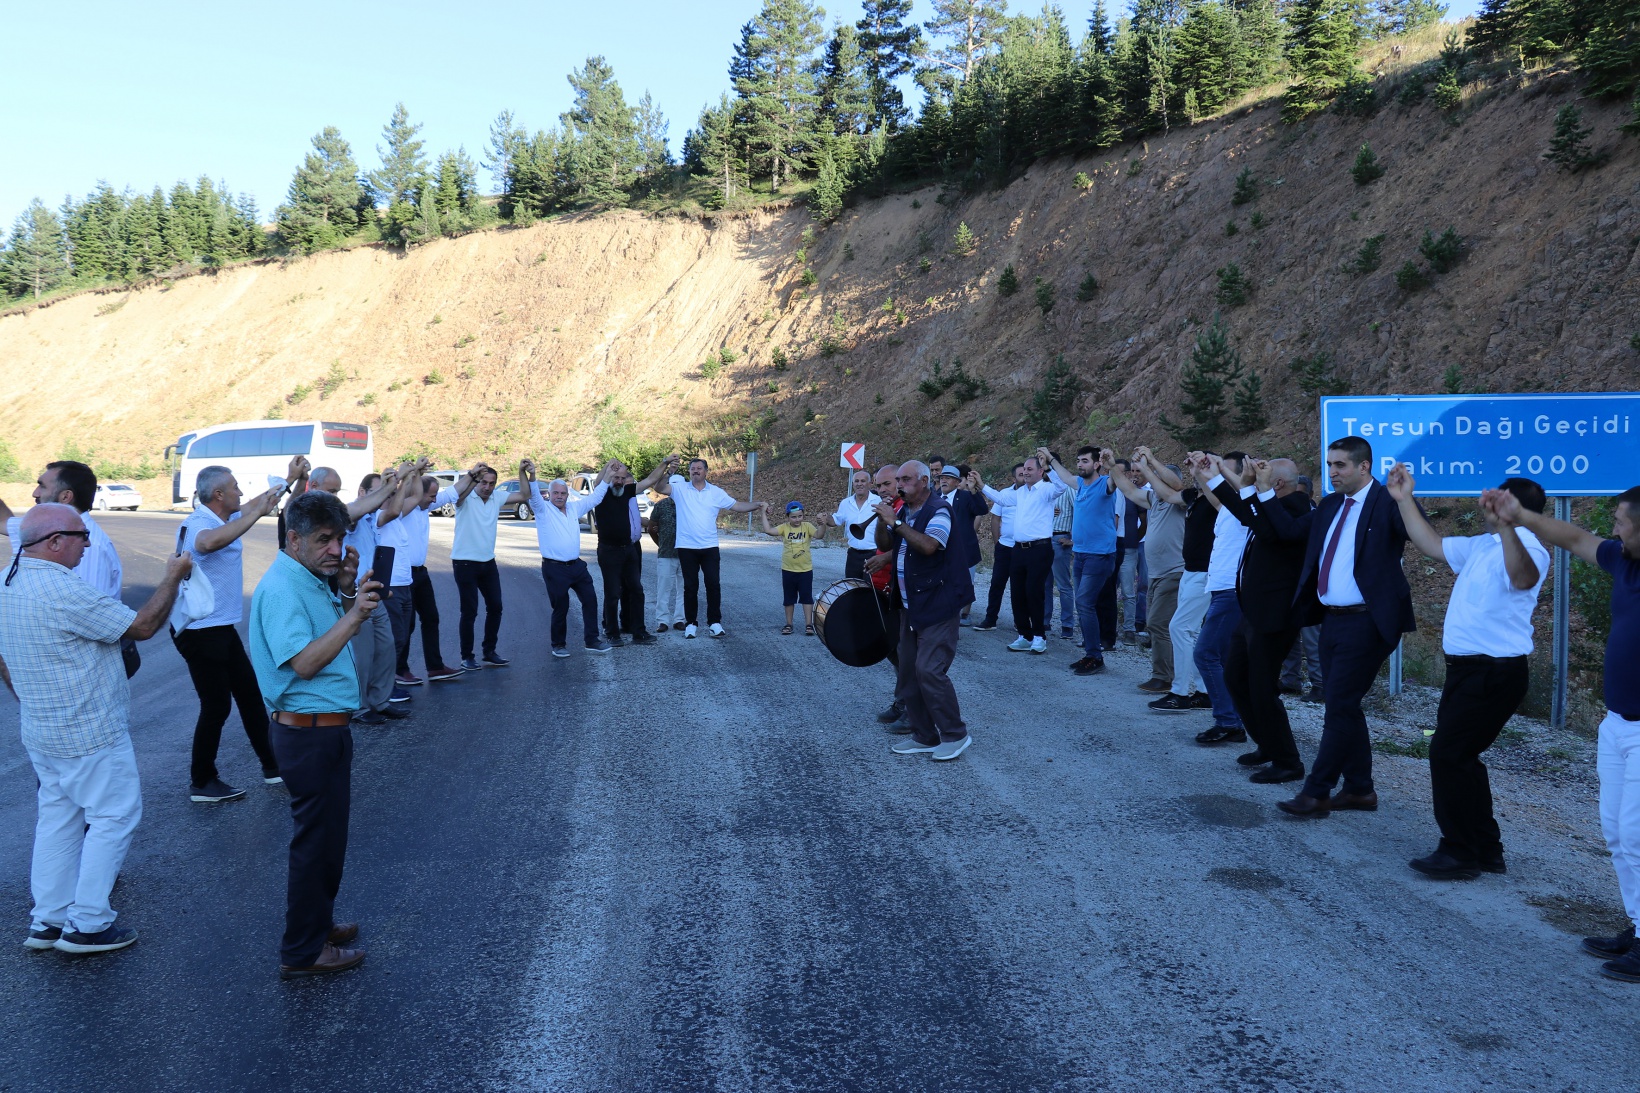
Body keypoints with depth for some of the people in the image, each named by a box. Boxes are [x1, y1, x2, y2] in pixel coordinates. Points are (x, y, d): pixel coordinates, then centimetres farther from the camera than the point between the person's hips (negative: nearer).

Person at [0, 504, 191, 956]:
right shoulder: (64, 591, -25)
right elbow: (142, 627, -20)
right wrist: (173, 577, -10)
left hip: (39, 732, 9)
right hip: (90, 735, -9)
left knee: (58, 817, 17)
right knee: (114, 817, 2)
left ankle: (47, 921, 23)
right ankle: (87, 925, 6)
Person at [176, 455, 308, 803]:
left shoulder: (223, 518, 7)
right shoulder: (197, 524, -21)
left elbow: (256, 504, 27)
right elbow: (210, 542, -46)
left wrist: (290, 478, 28)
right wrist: (257, 513, -40)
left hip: (223, 628, 10)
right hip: (200, 631, -10)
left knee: (250, 694, 15)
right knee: (216, 706, -2)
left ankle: (272, 766, 26)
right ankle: (202, 783, 12)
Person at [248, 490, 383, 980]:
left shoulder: (311, 579, 10)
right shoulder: (281, 588, -20)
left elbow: (334, 638, 19)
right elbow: (303, 662, -29)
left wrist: (345, 591, 4)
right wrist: (354, 614, -33)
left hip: (326, 727, 10)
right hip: (310, 731, -10)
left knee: (327, 833, 21)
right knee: (316, 839, 0)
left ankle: (317, 922, 36)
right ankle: (303, 952, 12)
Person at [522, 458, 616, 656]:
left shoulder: (574, 507, 11)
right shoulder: (543, 509, -4)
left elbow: (595, 496, 19)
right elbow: (532, 494, -23)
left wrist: (607, 473, 17)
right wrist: (530, 475, -42)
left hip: (576, 565, 6)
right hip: (554, 568, -5)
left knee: (590, 600, 6)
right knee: (561, 608, 2)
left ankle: (592, 640, 17)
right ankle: (558, 645, 17)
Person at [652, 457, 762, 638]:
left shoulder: (716, 493, 6)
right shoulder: (680, 488, 1)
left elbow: (737, 506, 8)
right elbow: (659, 488, -13)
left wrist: (757, 504, -4)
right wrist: (669, 471, -28)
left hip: (710, 547, 1)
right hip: (686, 547, -1)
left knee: (713, 584, -1)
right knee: (691, 586, 6)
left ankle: (714, 622, 9)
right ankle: (690, 623, 15)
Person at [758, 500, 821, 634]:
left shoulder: (807, 526, -4)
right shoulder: (784, 527, -3)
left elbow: (819, 535, -18)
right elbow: (768, 530, -15)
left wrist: (823, 524, -34)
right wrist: (764, 514, -16)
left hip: (805, 570, -1)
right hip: (788, 570, 1)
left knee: (807, 597, 3)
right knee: (789, 598, 12)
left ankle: (808, 624, 9)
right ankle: (788, 624, 23)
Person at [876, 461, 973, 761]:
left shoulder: (938, 510, -13)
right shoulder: (903, 511, 13)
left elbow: (928, 545, -28)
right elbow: (884, 545, 11)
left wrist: (896, 522, -25)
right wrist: (882, 520, -5)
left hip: (938, 606, -9)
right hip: (910, 606, 9)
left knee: (929, 670, -14)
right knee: (909, 672, 9)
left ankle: (955, 735, -2)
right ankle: (924, 736, 18)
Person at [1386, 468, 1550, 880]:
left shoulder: (1525, 547, -17)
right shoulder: (1481, 546, 12)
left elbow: (1524, 577, -41)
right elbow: (1431, 545, 24)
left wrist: (1506, 526, -57)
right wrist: (1405, 500, 21)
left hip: (1495, 673, -10)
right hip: (1468, 669, 10)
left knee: (1448, 753, -7)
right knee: (1459, 756, 15)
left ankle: (1460, 853, 4)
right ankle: (1485, 849, 28)